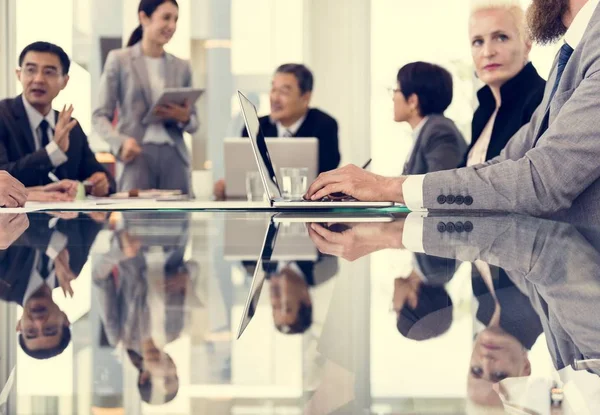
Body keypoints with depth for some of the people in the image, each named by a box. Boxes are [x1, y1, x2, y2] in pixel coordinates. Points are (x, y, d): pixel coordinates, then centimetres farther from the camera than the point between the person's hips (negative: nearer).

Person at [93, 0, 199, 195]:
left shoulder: (182, 67, 14)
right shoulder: (119, 60, 5)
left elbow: (194, 123, 17)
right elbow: (100, 115, 2)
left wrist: (184, 118, -7)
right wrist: (120, 142, -16)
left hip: (174, 158, 3)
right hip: (137, 157, -3)